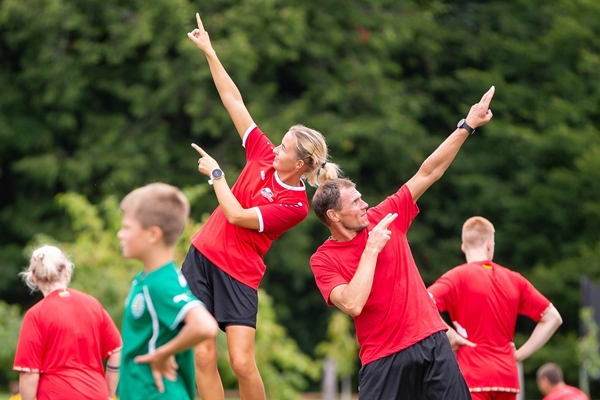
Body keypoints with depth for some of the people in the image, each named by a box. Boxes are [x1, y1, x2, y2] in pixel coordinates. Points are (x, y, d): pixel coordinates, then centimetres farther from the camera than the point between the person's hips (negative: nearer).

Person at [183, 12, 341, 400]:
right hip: (203, 256, 5)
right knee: (203, 356, -4)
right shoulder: (263, 156, 2)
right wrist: (209, 52, 6)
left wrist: (216, 174, -8)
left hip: (239, 274, -5)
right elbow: (234, 100, 6)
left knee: (242, 363, -13)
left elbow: (236, 216, -18)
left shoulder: (294, 206, -13)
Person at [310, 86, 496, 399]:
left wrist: (467, 126, 4)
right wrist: (372, 248, -16)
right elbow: (353, 304, -22)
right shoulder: (323, 260, -5)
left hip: (431, 342, 3)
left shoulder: (385, 217, 5)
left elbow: (428, 173, 7)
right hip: (383, 358, -3)